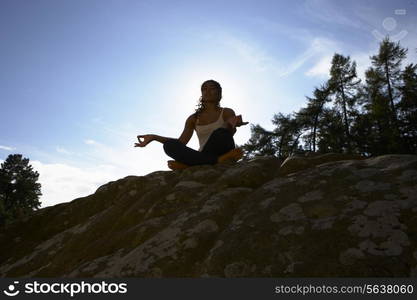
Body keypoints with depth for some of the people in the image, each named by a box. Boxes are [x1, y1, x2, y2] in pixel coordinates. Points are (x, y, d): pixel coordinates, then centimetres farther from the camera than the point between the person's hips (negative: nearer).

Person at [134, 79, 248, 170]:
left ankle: (188, 164, -26)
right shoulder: (193, 118, 16)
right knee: (169, 145, -20)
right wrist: (154, 137, -4)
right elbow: (181, 142, 6)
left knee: (220, 133, -32)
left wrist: (232, 125, -38)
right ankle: (219, 160, -31)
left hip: (224, 153, -3)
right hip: (204, 156, 3)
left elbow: (229, 133, -13)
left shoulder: (227, 112, 8)